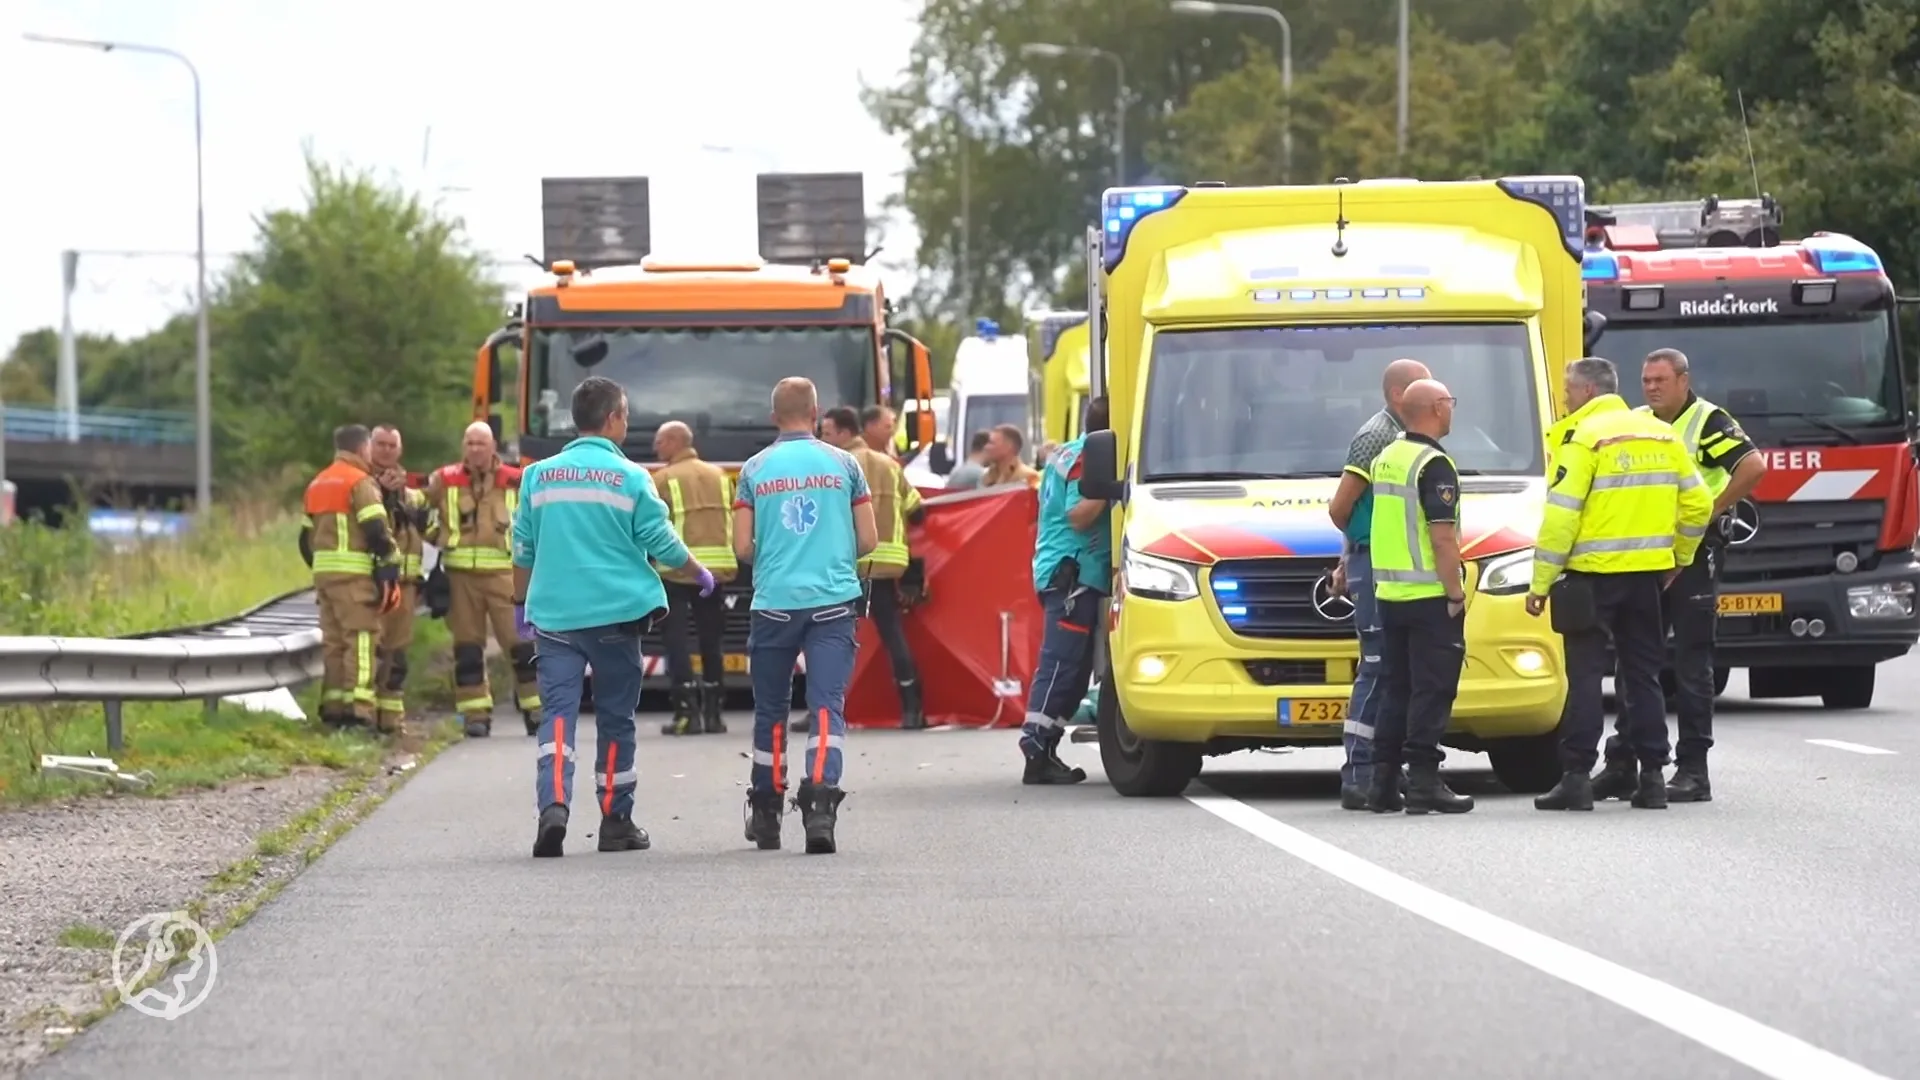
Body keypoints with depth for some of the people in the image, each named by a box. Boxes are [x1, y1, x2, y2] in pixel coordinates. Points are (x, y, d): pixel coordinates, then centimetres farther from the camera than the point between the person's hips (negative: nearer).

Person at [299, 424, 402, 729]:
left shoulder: (317, 485, 19)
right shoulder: (360, 482, -7)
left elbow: (306, 537, 20)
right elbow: (376, 530, -15)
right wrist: (390, 567, -8)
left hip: (324, 572, 8)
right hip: (355, 574, -8)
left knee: (333, 641, 12)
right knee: (361, 639, -9)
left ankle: (332, 707, 12)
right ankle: (358, 708, -17)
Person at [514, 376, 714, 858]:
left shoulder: (539, 476, 5)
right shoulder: (630, 478, -4)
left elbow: (523, 550, 12)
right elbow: (664, 546, -1)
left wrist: (521, 603, 27)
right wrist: (701, 574, 18)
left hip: (554, 614, 2)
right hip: (615, 614, -2)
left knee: (557, 711, -5)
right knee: (615, 718, 10)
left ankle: (553, 802, -27)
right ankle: (616, 821, 17)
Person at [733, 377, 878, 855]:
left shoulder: (755, 470, 4)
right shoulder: (843, 465, 4)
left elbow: (743, 548, 1)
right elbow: (868, 540, 5)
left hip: (774, 602, 1)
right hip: (832, 601, -1)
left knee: (770, 709, 13)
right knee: (827, 706, -5)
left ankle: (765, 812, 24)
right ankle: (820, 805, -23)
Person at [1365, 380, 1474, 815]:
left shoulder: (1385, 459, 12)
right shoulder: (1433, 465, -14)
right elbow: (1442, 538, -19)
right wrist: (1456, 594, -15)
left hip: (1390, 594, 8)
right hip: (1429, 596, -8)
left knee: (1394, 689, 12)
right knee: (1431, 690, -5)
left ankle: (1383, 783, 12)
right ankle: (1423, 783, -8)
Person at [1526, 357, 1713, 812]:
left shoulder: (1583, 438, -9)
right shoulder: (1663, 435, 10)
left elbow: (1561, 517, -14)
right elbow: (1697, 504, 12)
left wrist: (1540, 583, -10)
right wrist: (1679, 557, 26)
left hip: (1593, 572, -6)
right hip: (1648, 573, 6)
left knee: (1585, 676, -1)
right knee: (1643, 675, 12)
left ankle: (1577, 777, -4)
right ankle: (1652, 776, 11)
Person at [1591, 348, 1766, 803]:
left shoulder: (1707, 422, -8)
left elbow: (1753, 466, -20)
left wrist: (1711, 510, -17)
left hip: (1694, 554, -7)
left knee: (1692, 662, -3)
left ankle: (1693, 771, -1)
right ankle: (1621, 765, 12)